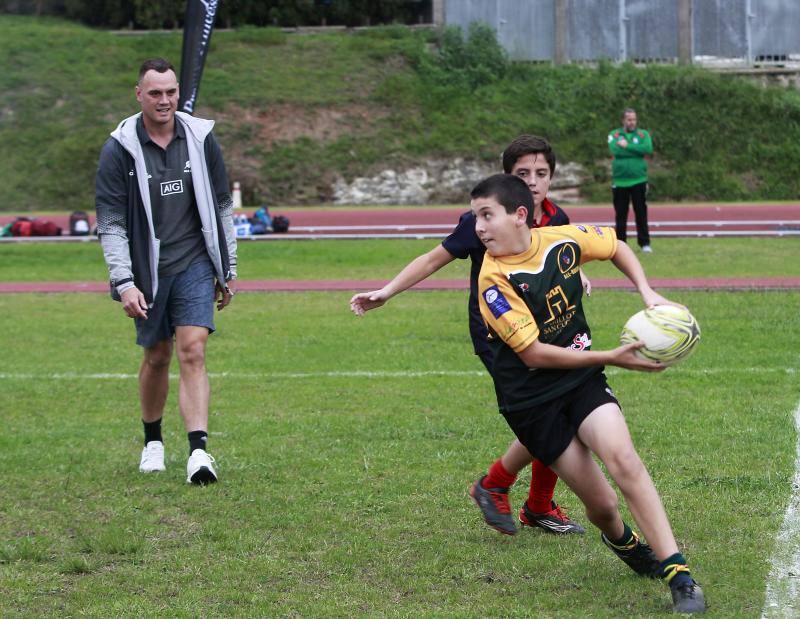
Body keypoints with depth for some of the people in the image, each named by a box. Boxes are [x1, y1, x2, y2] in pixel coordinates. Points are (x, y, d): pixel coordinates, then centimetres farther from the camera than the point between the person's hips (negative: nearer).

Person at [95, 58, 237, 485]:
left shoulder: (200, 139, 0)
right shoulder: (120, 149, -7)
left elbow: (222, 207, 10)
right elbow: (110, 222, -8)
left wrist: (228, 271, 11)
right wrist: (124, 283, -17)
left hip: (195, 264, 1)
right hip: (148, 269, 0)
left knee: (193, 351, -12)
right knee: (157, 357, 9)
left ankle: (199, 451, -17)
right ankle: (152, 441, 31)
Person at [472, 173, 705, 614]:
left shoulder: (564, 240, -6)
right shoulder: (494, 278, -18)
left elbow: (617, 247, 17)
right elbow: (533, 354, -19)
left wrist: (648, 293, 2)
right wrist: (611, 358, -18)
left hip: (582, 378, 2)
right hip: (531, 399, -2)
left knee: (623, 461, -23)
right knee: (602, 504, -4)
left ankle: (679, 576, -22)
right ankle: (621, 541, 34)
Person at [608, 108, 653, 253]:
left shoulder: (643, 135, 7)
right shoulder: (614, 135, 6)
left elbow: (648, 149, -12)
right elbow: (615, 150, -13)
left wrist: (627, 146, -13)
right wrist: (636, 150, -8)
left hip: (638, 181, 0)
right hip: (619, 181, 0)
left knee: (641, 213, 0)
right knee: (620, 214, 5)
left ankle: (645, 242, 5)